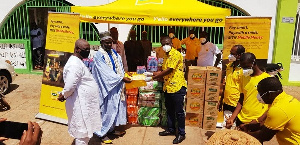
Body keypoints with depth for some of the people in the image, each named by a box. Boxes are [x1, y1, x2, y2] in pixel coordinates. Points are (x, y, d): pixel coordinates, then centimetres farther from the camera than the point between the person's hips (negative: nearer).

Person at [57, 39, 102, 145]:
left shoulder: (78, 62, 12)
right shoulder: (75, 64, -22)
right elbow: (70, 85, -26)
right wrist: (63, 96, -9)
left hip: (85, 103, 10)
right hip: (81, 104, -10)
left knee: (84, 131, 21)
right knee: (82, 132, 3)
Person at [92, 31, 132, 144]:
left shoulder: (114, 53, 8)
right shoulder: (99, 56, -15)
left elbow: (120, 68, 10)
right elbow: (106, 72, -21)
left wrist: (124, 76, -8)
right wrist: (122, 78, -23)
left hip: (116, 86, 7)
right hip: (106, 87, -7)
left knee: (115, 107, 14)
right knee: (107, 109, 0)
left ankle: (111, 128, 31)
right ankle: (102, 133, 15)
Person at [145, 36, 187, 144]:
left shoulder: (176, 54, -14)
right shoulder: (166, 56, 13)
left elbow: (169, 71, -21)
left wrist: (152, 78, -19)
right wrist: (152, 73, 4)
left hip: (177, 87, -8)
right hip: (167, 87, 9)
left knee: (179, 111, 2)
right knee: (169, 110, 18)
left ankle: (181, 134, 15)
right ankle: (171, 129, 34)